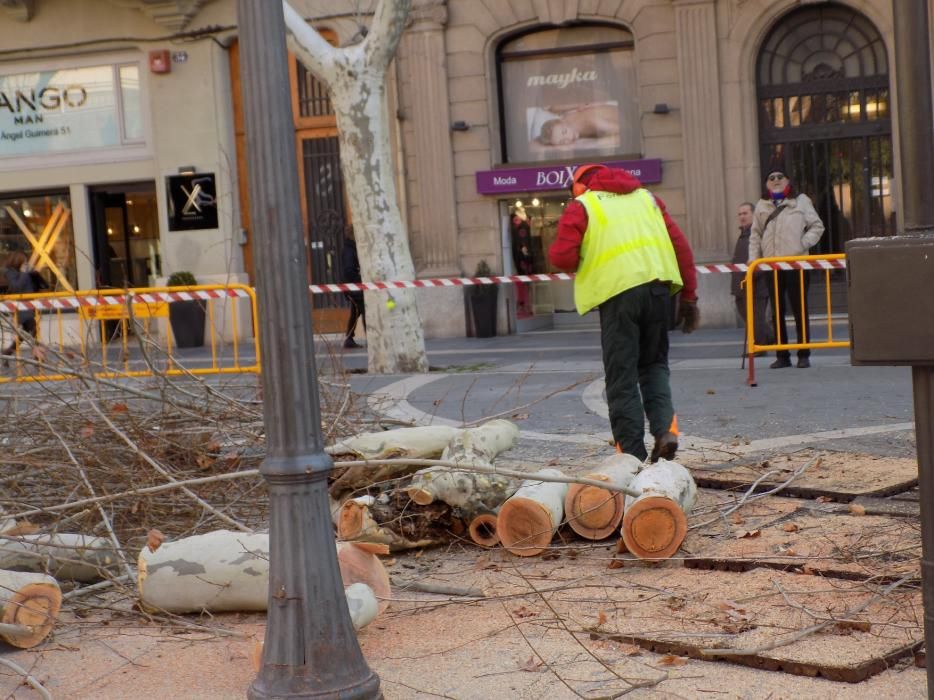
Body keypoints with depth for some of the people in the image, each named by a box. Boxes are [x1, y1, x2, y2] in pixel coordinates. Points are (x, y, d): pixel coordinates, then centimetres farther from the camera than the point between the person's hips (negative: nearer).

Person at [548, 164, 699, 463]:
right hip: (657, 287, 4)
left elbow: (564, 258, -4)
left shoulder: (580, 206, 8)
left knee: (622, 375, 3)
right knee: (654, 364, 19)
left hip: (618, 292, -4)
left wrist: (553, 250, 20)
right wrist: (689, 296, 16)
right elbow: (681, 245, 15)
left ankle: (632, 452, 1)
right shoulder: (646, 197, 22)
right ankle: (665, 428, -1)